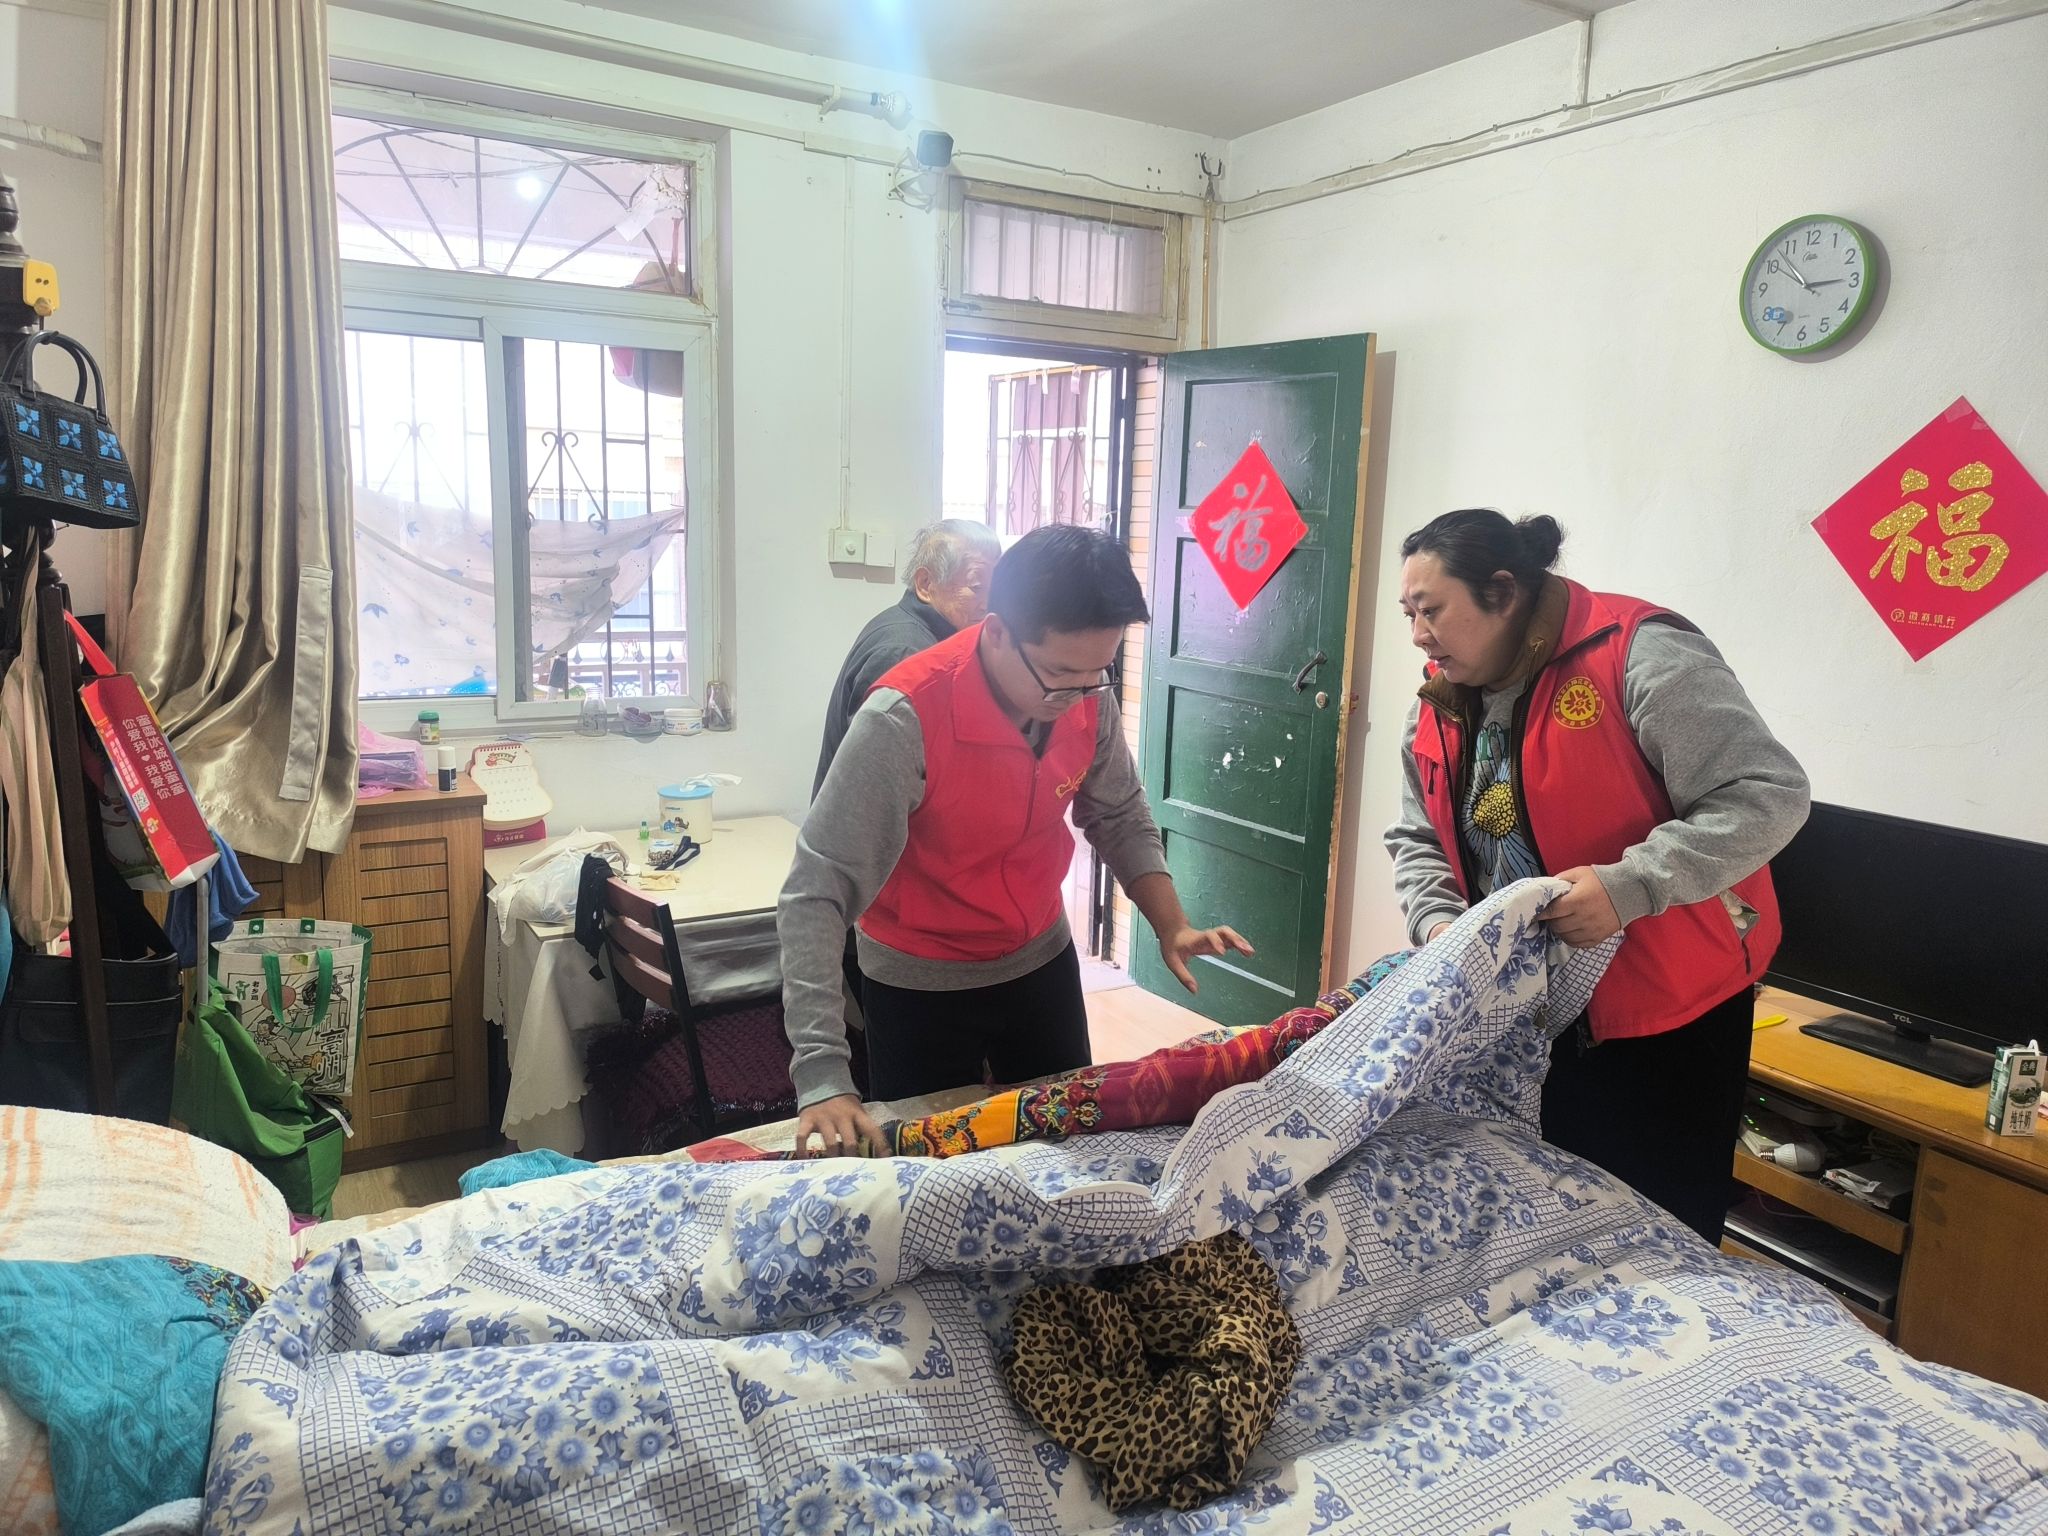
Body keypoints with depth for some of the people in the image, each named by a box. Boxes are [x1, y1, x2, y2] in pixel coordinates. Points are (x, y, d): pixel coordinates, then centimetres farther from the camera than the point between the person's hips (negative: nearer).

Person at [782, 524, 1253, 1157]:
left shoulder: (1088, 695, -15)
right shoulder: (904, 718, -32)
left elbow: (1119, 814, 2)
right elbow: (815, 897, -32)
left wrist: (1172, 926, -12)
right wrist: (822, 1078, -38)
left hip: (1042, 961, 5)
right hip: (921, 987, -4)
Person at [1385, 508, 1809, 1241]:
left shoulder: (1638, 656, -19)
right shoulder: (1440, 705, 3)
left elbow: (1769, 795, -22)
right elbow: (1416, 842, 10)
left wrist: (1629, 887, -31)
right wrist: (1437, 923, -10)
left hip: (1670, 1019, -6)